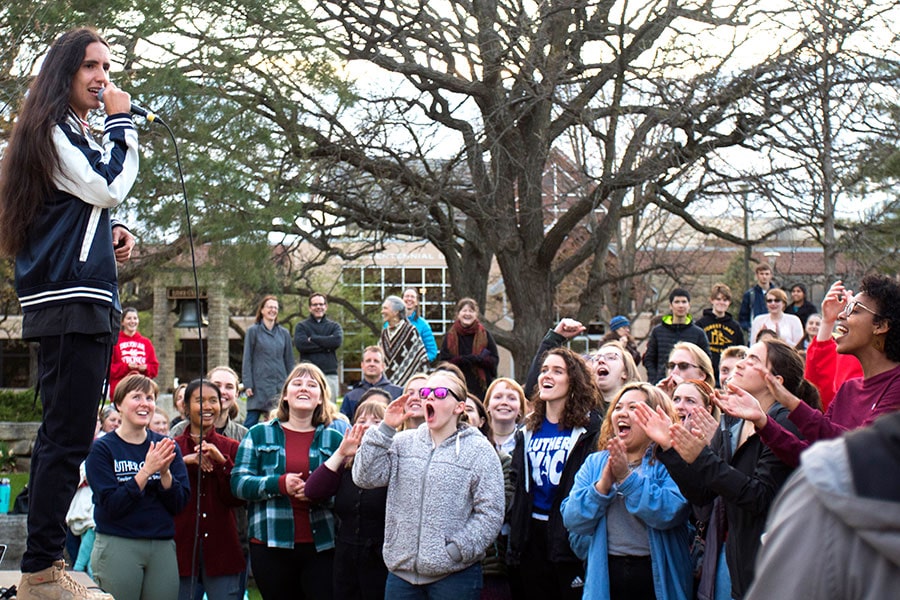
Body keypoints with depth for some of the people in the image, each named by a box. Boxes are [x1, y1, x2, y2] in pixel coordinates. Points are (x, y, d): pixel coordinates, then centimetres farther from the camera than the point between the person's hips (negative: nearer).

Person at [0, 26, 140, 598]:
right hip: (69, 300, -10)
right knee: (69, 437, -11)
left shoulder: (81, 134, 21)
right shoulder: (52, 130, -7)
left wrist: (114, 231, 9)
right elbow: (109, 188, -16)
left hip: (88, 301, 10)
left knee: (63, 435, 12)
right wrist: (122, 122, -6)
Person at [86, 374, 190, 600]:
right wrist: (146, 471, -18)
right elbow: (111, 505, -12)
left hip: (163, 547, 3)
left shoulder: (167, 447, 9)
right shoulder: (102, 448, -2)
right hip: (117, 547, -3)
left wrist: (165, 472, -13)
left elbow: (179, 503, 3)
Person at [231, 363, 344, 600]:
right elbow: (238, 483, -1)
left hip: (321, 546, 0)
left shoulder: (334, 438, 10)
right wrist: (279, 484, -16)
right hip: (271, 546, 0)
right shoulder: (259, 434, 9)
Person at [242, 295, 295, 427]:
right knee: (252, 419, -6)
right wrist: (247, 384, -7)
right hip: (260, 384, -3)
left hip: (280, 383, 3)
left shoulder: (284, 333, 11)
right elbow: (247, 360, 0)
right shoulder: (253, 331, 3)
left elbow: (289, 361, 14)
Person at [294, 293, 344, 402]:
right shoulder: (301, 326, 11)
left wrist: (312, 338, -4)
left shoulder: (334, 326, 15)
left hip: (330, 375, 2)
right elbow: (300, 344, -8)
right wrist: (326, 346, -6)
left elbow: (337, 341, -6)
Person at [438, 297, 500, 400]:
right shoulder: (450, 337, 7)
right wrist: (460, 360, -14)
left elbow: (495, 359, 4)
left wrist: (478, 359, -15)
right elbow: (442, 361, 4)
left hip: (481, 387, 0)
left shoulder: (485, 334, 6)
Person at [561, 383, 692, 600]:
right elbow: (572, 520, -1)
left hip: (658, 575, -3)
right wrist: (602, 486, -15)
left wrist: (627, 477, -22)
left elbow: (670, 513, -20)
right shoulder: (594, 463, 9)